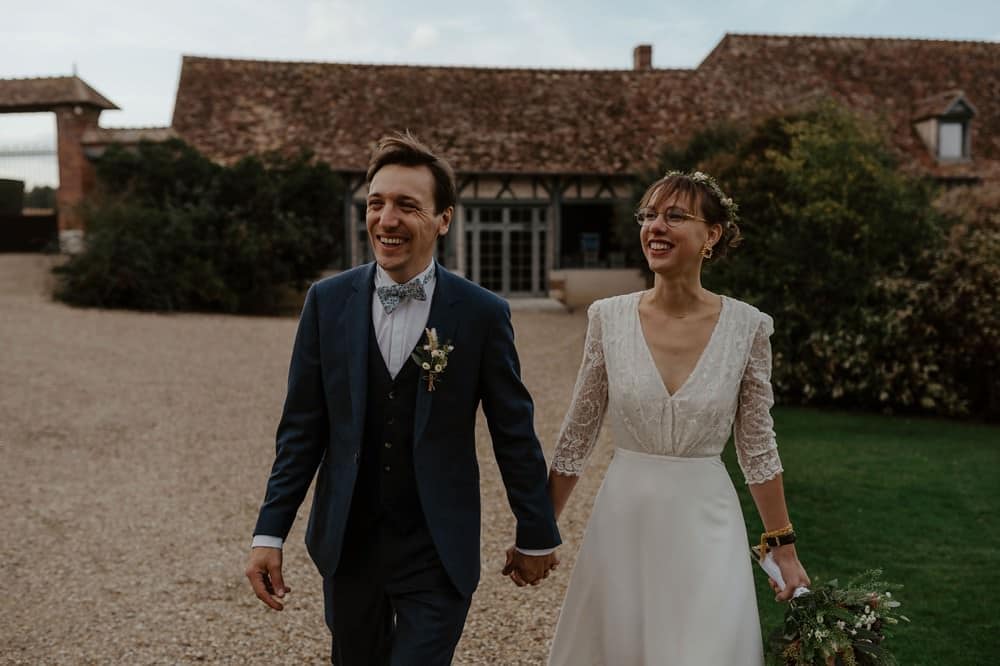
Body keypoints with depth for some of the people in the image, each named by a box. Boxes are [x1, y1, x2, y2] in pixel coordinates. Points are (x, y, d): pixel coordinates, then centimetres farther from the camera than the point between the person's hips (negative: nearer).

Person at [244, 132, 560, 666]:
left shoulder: (483, 314, -9)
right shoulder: (327, 301, -3)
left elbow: (514, 433, -1)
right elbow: (301, 429, 1)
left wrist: (535, 535, 6)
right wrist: (269, 533, -2)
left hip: (439, 555, -2)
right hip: (346, 545, 3)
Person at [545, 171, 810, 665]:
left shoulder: (747, 326, -7)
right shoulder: (609, 318, -6)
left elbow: (757, 446, 2)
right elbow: (576, 436, 2)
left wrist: (784, 547, 4)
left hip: (706, 525, -1)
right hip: (622, 522, 1)